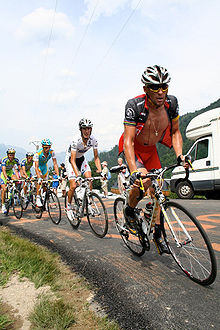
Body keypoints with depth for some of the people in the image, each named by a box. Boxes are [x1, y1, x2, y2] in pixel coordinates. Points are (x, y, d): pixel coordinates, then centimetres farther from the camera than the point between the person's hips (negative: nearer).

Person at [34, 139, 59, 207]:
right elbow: (36, 167, -39)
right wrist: (39, 178, -51)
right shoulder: (38, 153, -36)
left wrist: (58, 175, -36)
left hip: (44, 165, 4)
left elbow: (55, 164, -27)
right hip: (38, 166, -4)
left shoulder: (52, 152, -28)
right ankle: (38, 199, -20)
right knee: (40, 181, -24)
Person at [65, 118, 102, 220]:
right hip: (70, 159, -4)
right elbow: (73, 160, -34)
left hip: (81, 159, 4)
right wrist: (77, 175, -45)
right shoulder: (76, 140, -33)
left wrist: (100, 170, -24)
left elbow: (96, 157, -11)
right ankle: (68, 207, 11)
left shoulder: (93, 139, -19)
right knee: (73, 186, -12)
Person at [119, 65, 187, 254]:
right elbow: (128, 141, -33)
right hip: (132, 148, -4)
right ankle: (130, 210, 2)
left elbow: (175, 132, -3)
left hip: (151, 149, 5)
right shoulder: (135, 105, -30)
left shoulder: (171, 103, -16)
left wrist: (180, 155, -19)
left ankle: (157, 232, 17)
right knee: (143, 179, -30)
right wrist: (134, 171, -44)